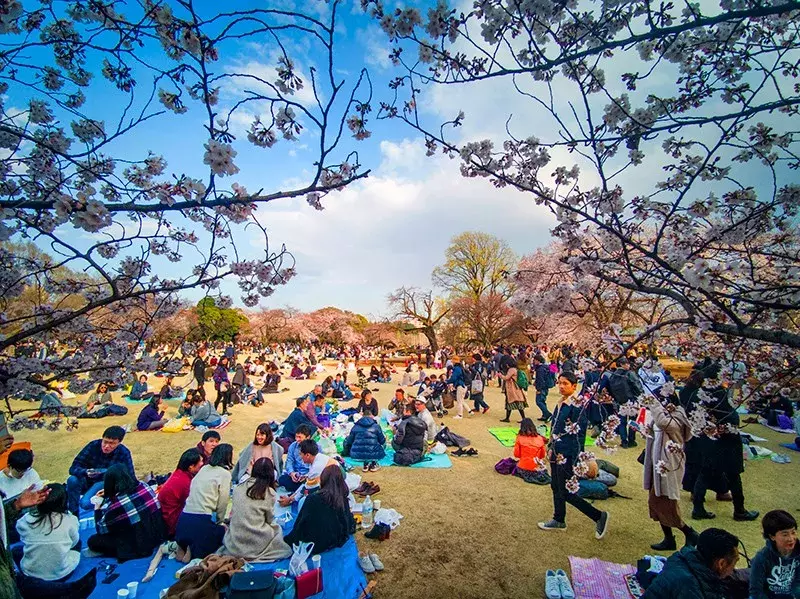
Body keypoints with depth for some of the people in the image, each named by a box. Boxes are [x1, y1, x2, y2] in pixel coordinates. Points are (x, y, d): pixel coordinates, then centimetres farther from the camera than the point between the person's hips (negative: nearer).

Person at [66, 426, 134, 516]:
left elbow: (130, 479, -17)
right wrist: (86, 472, -40)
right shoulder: (93, 445, -18)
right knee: (72, 480, -28)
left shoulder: (124, 453, -20)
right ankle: (73, 513, -10)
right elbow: (73, 468, -19)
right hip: (87, 481, 3)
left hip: (106, 485, -3)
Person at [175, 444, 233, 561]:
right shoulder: (224, 473, -7)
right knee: (225, 532, 16)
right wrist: (219, 522, 12)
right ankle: (194, 551, 0)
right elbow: (222, 503, -6)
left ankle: (183, 546, 11)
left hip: (184, 518, 7)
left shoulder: (204, 468, 13)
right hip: (200, 521, -7)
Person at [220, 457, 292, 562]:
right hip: (256, 543, -3)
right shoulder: (269, 492, -9)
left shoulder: (238, 488, 1)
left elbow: (232, 514, 5)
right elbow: (270, 520, 0)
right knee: (277, 529, 23)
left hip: (234, 544, 4)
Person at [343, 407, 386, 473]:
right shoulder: (376, 426, 1)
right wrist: (384, 437, 31)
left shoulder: (355, 426, 6)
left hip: (356, 456, 2)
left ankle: (366, 464, 20)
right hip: (373, 455, -1)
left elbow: (349, 442, 11)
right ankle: (373, 464, 19)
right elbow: (382, 441, 7)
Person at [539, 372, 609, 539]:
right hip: (557, 454, 9)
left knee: (566, 492, 0)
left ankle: (599, 516, 17)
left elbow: (579, 435, -19)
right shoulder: (560, 404, 7)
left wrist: (575, 461, -18)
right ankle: (559, 520, 36)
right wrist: (551, 448, 15)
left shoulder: (577, 407, -19)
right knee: (556, 487, 19)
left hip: (568, 456, -9)